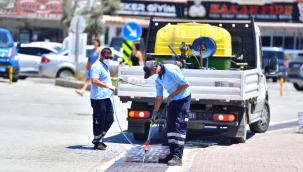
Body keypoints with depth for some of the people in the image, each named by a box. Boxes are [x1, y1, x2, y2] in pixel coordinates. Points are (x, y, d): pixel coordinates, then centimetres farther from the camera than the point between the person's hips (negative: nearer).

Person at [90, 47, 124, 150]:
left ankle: (99, 138, 23)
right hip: (98, 99, -10)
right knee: (99, 121, -4)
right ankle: (97, 142, 4)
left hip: (106, 98, 10)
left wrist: (116, 79, 29)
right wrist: (108, 86, -31)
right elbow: (95, 81, -27)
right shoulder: (97, 66, -13)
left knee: (109, 119, 11)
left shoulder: (105, 66, 20)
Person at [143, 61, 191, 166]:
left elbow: (186, 84, -20)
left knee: (180, 127, -12)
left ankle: (178, 157, -14)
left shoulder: (170, 70, -24)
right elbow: (159, 96, 9)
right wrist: (155, 112, 5)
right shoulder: (157, 77, 2)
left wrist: (173, 94, -16)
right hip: (172, 100, 9)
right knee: (171, 125, 6)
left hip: (183, 99, -8)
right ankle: (172, 154, 12)